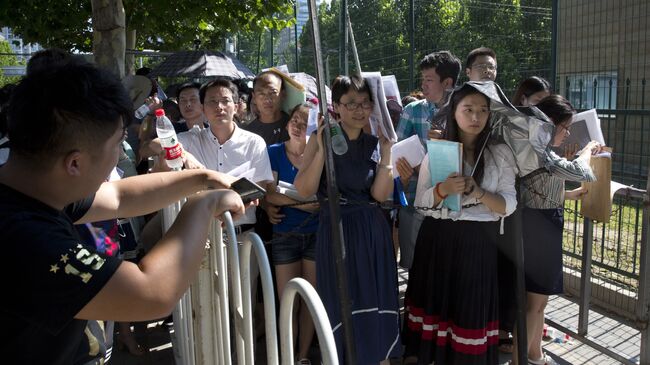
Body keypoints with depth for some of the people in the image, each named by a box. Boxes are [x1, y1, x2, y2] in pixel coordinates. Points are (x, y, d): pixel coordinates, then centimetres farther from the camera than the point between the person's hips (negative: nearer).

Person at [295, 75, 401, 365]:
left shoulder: (374, 143, 6)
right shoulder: (321, 139, -3)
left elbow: (380, 194, -3)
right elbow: (304, 190, -12)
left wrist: (386, 152, -10)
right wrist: (322, 150, -20)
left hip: (372, 231, 3)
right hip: (336, 230, -3)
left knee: (376, 303, 10)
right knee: (343, 306, 4)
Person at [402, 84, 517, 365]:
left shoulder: (500, 154, 2)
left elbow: (508, 206, -3)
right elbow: (421, 202, 0)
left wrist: (478, 193, -21)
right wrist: (442, 190, -21)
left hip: (477, 242, 0)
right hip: (437, 239, 1)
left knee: (471, 307, 2)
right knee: (434, 300, 7)